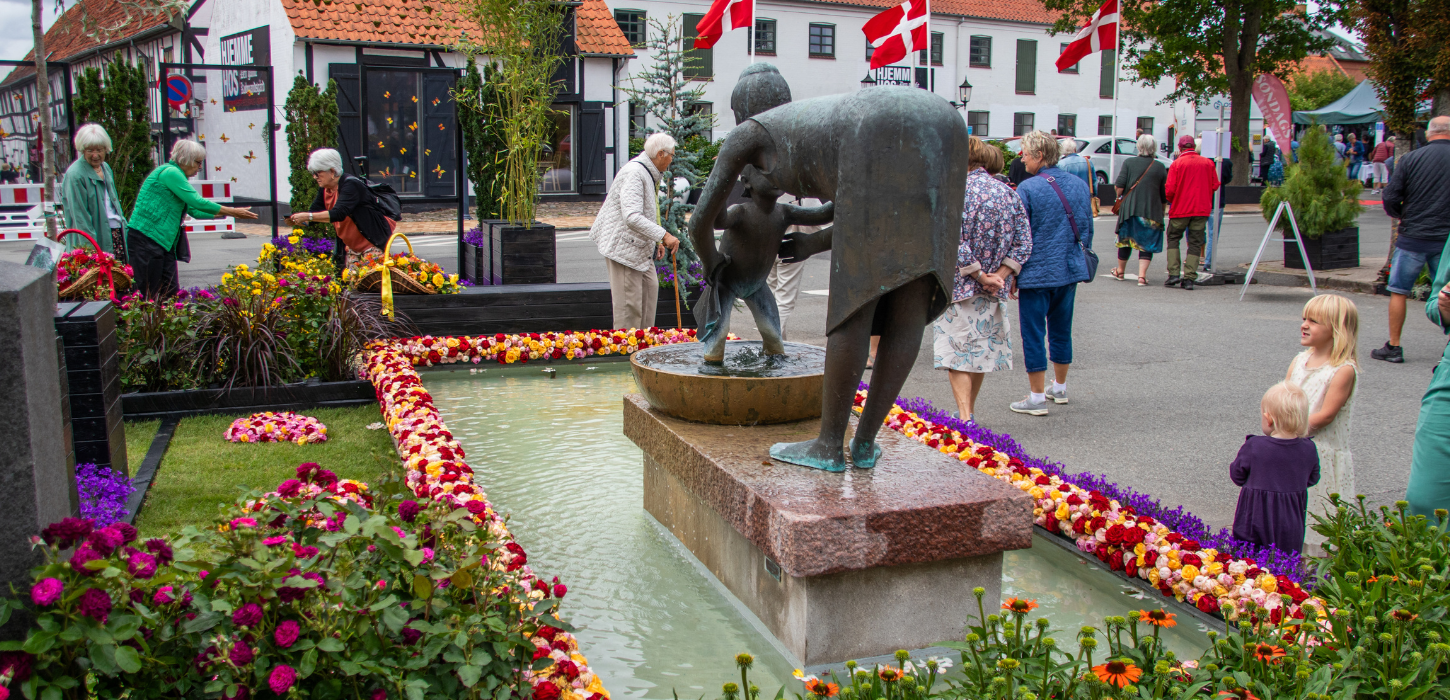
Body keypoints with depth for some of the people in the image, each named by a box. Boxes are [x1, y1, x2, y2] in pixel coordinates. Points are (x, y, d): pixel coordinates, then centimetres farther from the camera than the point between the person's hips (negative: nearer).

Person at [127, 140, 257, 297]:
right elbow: (198, 202, -17)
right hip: (146, 237, -10)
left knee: (170, 293, 5)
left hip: (163, 241, 10)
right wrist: (232, 211, -11)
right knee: (149, 295, -6)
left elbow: (195, 211, 21)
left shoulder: (175, 175, 19)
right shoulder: (170, 172, -11)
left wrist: (226, 213, 13)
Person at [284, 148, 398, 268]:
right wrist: (295, 220, -16)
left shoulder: (351, 184, -22)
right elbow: (314, 210, 5)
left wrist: (308, 216, -37)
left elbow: (339, 213, -34)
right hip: (351, 244, 8)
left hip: (372, 240, -8)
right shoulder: (324, 189, 5)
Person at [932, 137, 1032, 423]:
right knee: (980, 349, 17)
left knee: (956, 354, -2)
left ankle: (965, 420, -10)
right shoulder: (1008, 193, 7)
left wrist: (979, 275, -13)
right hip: (992, 292, 6)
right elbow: (1024, 241, 1)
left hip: (957, 284, -6)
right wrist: (998, 276, -5)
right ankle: (969, 412, 29)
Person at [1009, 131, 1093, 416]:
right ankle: (1060, 388, 31)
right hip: (1070, 270, 6)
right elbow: (1087, 229, 13)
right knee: (1061, 331, 18)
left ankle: (1037, 398, 4)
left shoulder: (1027, 188, -14)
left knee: (1034, 334, 1)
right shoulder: (1079, 185, 5)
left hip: (1037, 272, -6)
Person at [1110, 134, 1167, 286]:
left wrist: (1120, 199, 11)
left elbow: (1119, 185, -9)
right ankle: (1142, 275, -6)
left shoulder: (1129, 162, -2)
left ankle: (1120, 271, 32)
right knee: (1147, 243, 5)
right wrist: (1160, 213, 15)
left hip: (1129, 209, 1)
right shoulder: (1160, 167, 0)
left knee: (1125, 240, 15)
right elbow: (1164, 194, 3)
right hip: (1152, 212, -1)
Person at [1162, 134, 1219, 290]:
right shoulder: (1208, 163, 2)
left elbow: (1169, 190, -10)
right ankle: (1189, 278, 1)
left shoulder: (1177, 164, -7)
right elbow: (1215, 185, 5)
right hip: (1202, 208, 2)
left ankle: (1173, 273, 2)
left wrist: (1169, 199, 11)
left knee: (1173, 238, 13)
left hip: (1180, 208, -2)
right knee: (1195, 242, 6)